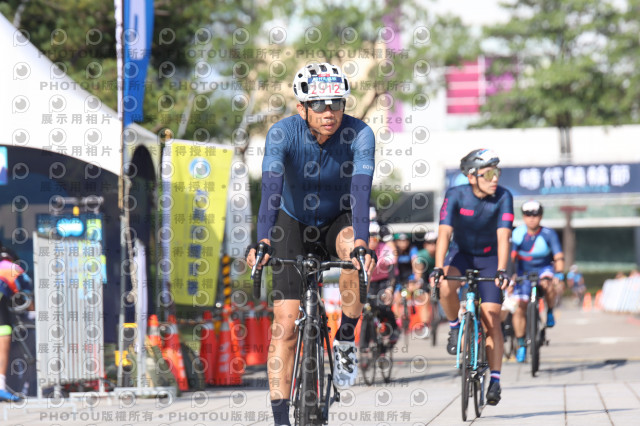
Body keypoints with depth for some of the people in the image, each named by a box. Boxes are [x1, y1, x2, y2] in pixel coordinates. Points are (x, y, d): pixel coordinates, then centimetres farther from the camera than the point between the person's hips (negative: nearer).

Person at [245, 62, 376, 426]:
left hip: (339, 220, 0)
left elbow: (362, 190, -38)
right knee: (286, 324, -11)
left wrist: (361, 243, -55)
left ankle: (346, 341, -15)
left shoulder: (360, 134, -26)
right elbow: (271, 189, -38)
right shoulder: (283, 133, -26)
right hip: (294, 222, 0)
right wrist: (263, 242, -54)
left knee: (355, 250, -36)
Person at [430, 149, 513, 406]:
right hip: (461, 253, 0)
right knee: (446, 288, -34)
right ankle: (455, 327, -4)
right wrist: (438, 268, -43)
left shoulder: (503, 197, -20)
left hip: (489, 259, 0)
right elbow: (444, 232, -30)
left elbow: (503, 236, -29)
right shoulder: (456, 195, -21)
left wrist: (501, 270, -43)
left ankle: (495, 380, -5)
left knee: (491, 320, -10)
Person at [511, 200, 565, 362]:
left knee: (547, 283, -38)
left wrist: (559, 274, -36)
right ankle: (521, 345, 2)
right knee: (520, 307, -10)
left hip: (544, 269, -2)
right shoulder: (518, 233, -11)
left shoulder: (549, 234, -14)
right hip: (524, 272, 2)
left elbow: (558, 256, -20)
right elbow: (511, 256, -13)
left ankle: (550, 312, -12)